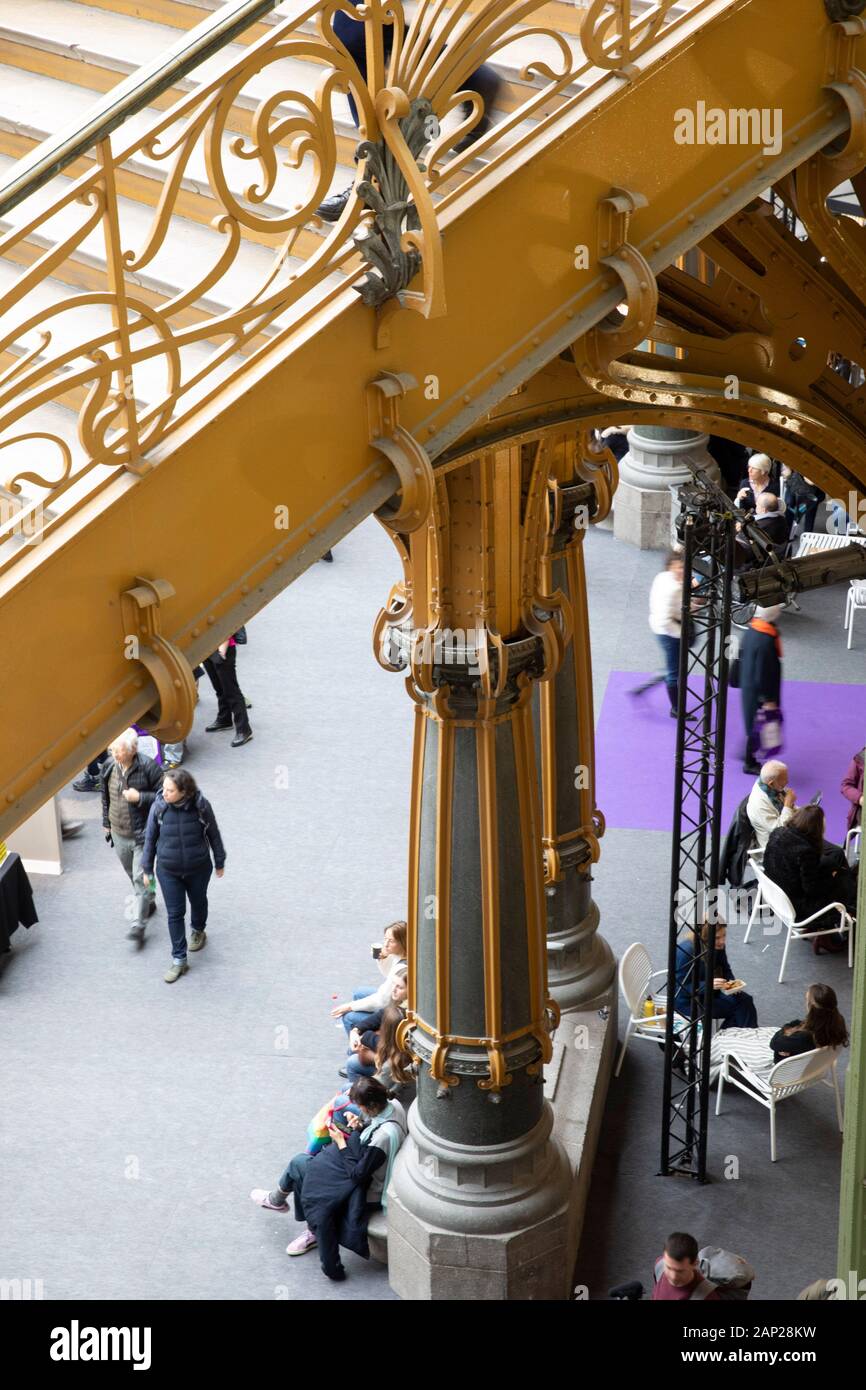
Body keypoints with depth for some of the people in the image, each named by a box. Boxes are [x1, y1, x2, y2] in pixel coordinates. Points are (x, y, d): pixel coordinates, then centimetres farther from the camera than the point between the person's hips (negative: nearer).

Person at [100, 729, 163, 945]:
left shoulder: (148, 767, -21)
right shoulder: (108, 767, -4)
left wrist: (140, 797, -27)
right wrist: (106, 822, 16)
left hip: (143, 833, -6)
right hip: (119, 834, 6)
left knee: (141, 878, -9)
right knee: (132, 875, 22)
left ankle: (138, 925, -6)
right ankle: (148, 902, 46)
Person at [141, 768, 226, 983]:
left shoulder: (201, 806, -21)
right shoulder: (158, 807, -18)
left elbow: (213, 834, -5)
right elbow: (150, 839, -4)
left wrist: (219, 862, 5)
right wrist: (146, 868, 3)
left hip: (198, 868, 0)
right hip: (168, 871, 0)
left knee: (198, 903, 24)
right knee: (175, 914, 4)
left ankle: (198, 931, 55)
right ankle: (179, 960, 16)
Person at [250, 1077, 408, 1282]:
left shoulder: (383, 1136, -37)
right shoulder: (393, 1105, -12)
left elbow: (358, 1174, -27)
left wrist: (341, 1142, -17)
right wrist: (360, 1126, -8)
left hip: (366, 1193, -9)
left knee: (299, 1164, 3)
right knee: (301, 1162, 10)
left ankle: (277, 1200, 37)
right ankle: (314, 1231, 21)